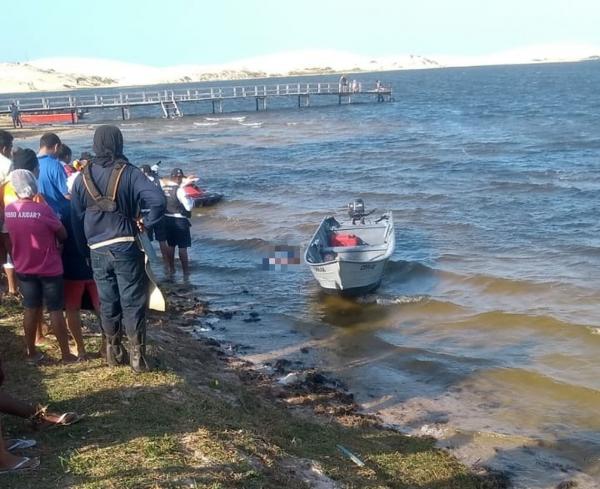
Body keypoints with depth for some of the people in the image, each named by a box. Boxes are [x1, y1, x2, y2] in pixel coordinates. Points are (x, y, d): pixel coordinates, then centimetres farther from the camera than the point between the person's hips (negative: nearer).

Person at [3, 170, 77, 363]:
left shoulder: (8, 210, -5)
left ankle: (31, 352, 24)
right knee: (55, 310, 4)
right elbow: (63, 235, -10)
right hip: (49, 268, -4)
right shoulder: (42, 209, -20)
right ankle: (66, 354, 11)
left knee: (31, 309, 15)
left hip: (24, 268, 4)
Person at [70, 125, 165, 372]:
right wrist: (146, 223, -5)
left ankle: (113, 351, 27)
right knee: (133, 303, 4)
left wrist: (84, 249, 15)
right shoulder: (129, 172, -8)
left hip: (98, 251, 3)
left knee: (108, 302, 16)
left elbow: (76, 218, 7)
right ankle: (137, 356, 6)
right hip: (126, 248, -3)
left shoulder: (83, 177, 3)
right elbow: (158, 200, -21)